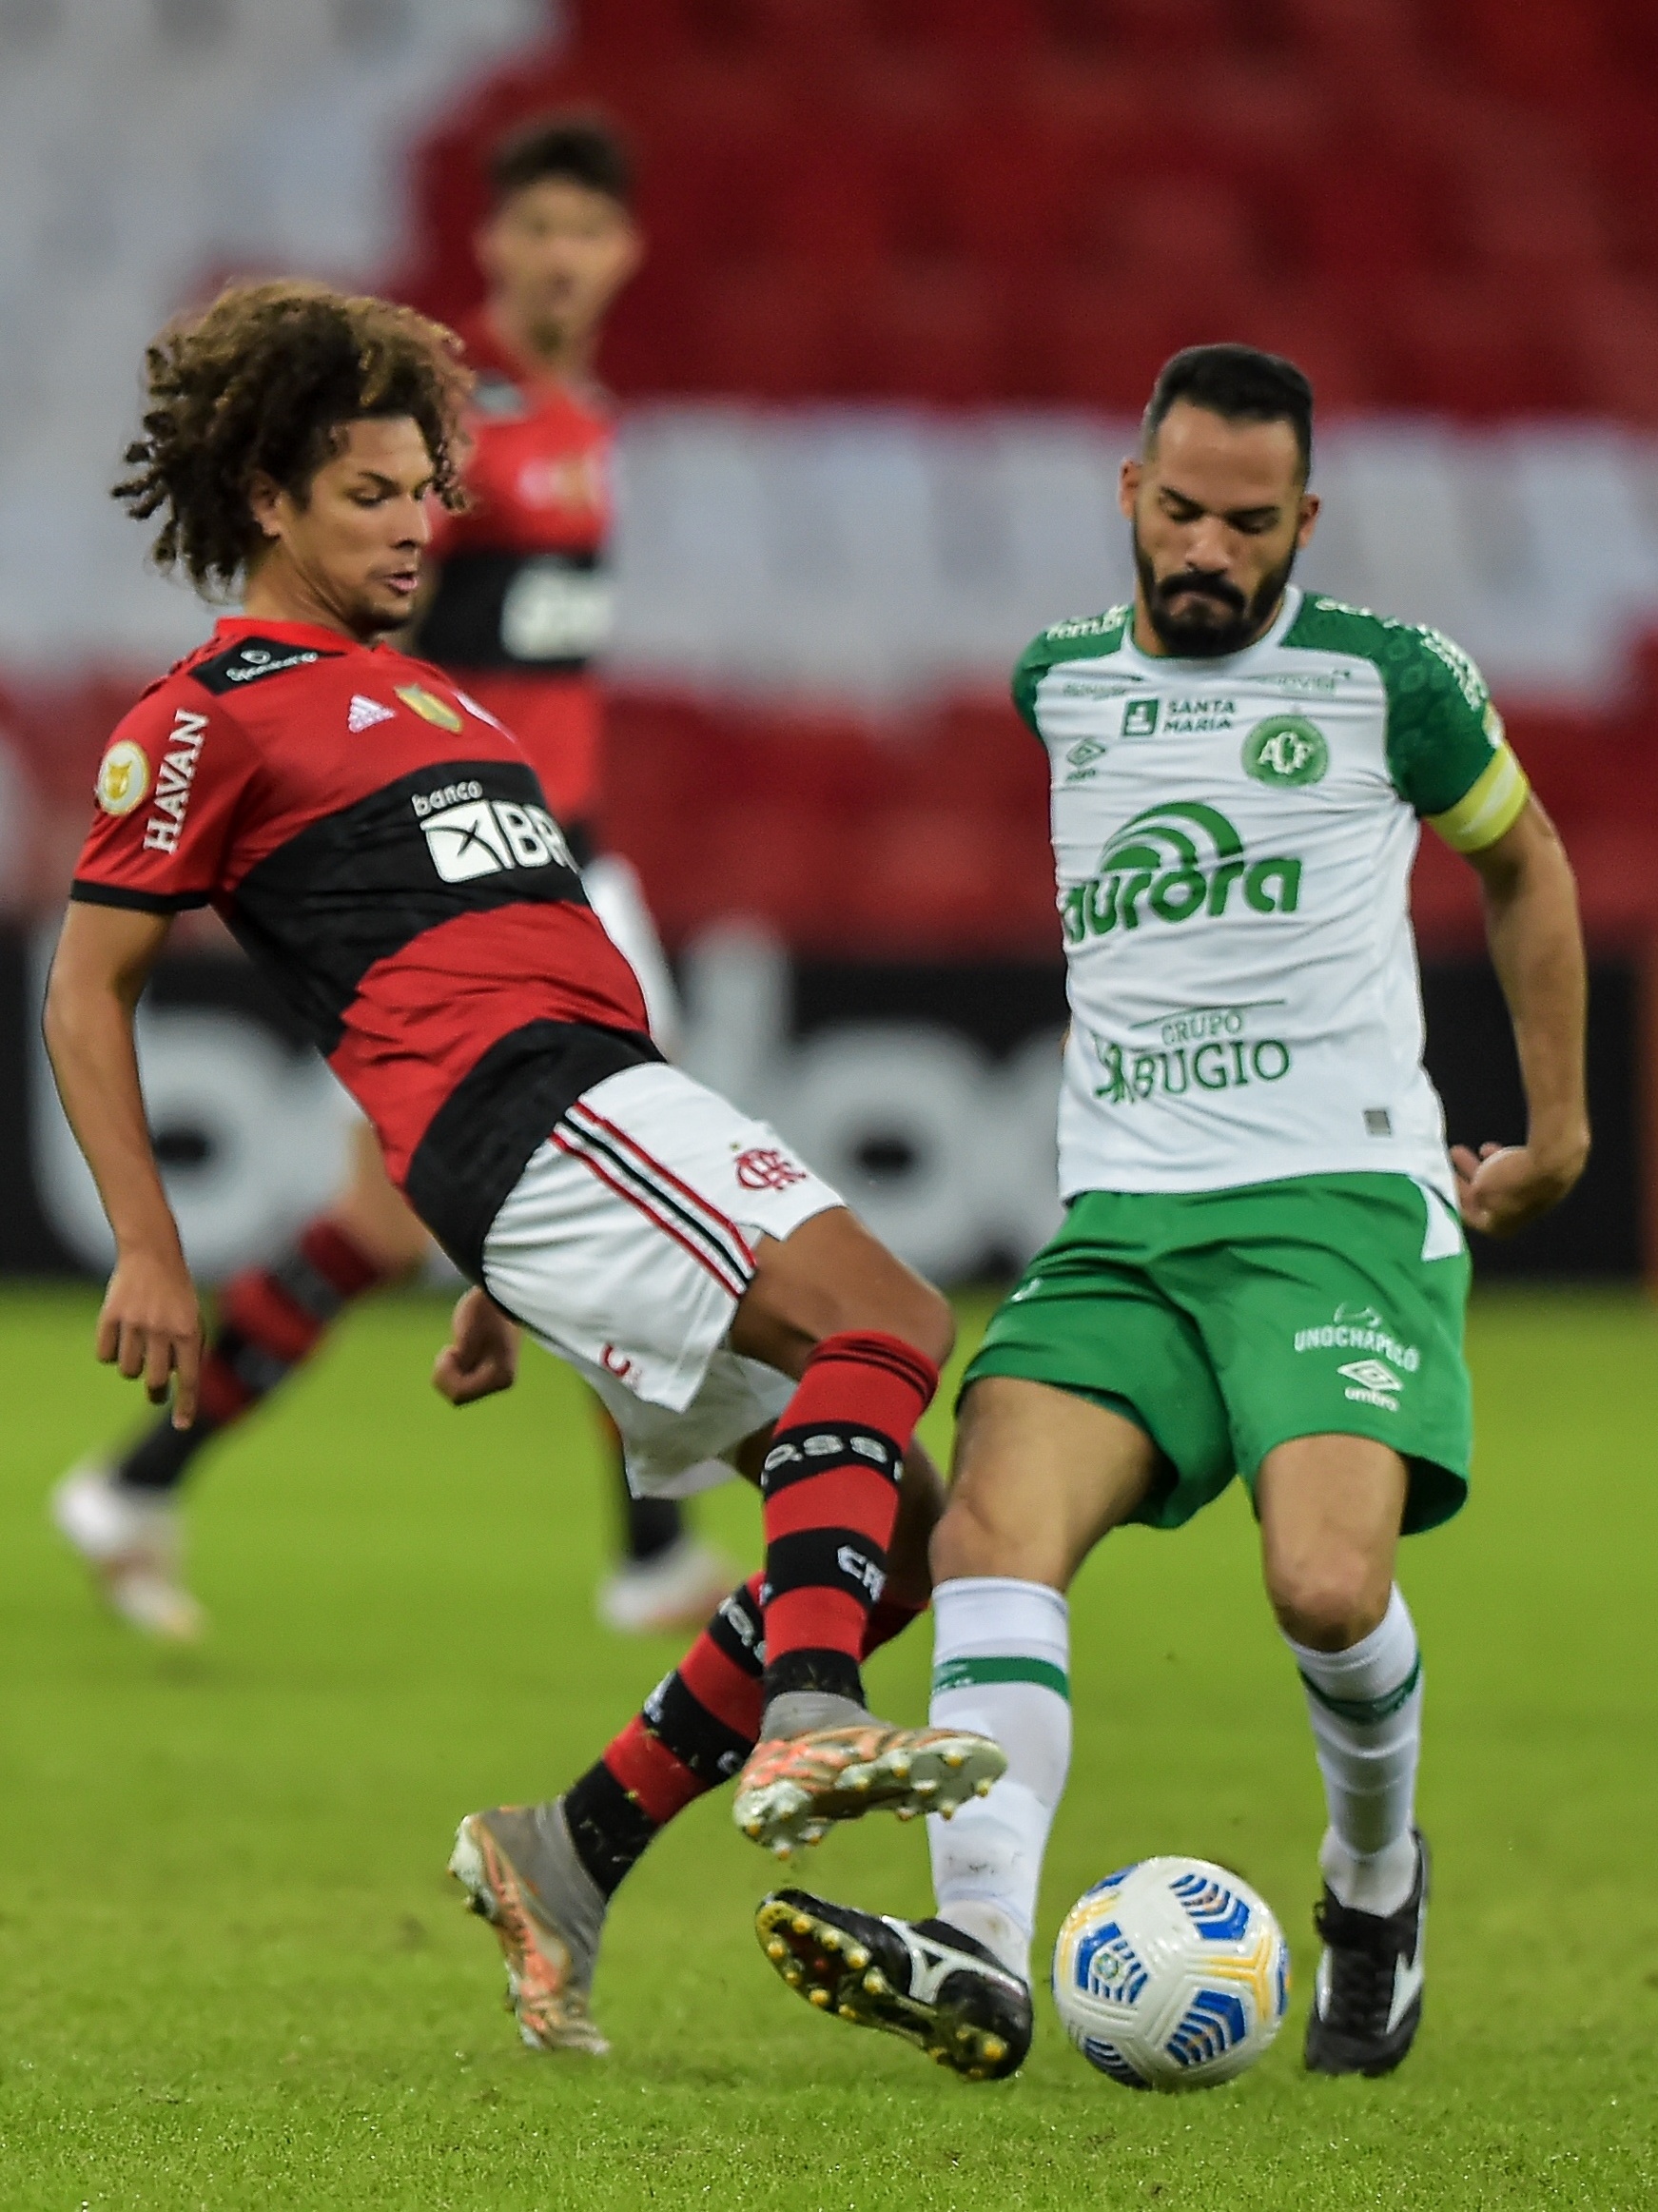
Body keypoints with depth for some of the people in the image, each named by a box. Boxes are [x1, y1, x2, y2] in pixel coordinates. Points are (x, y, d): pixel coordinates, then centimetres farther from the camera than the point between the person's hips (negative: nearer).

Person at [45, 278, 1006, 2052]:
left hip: (611, 1096, 9)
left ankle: (570, 1858, 8)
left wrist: (498, 1278, 31)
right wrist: (149, 1249, -5)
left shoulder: (412, 696, 30)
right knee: (886, 1321, -29)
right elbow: (87, 988, 3)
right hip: (528, 1105, -9)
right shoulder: (216, 710, 5)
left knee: (884, 1527, 3)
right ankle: (803, 1732, -46)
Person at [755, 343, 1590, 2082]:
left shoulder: (1385, 680, 4)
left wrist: (1558, 1130, 23)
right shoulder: (1049, 687, 13)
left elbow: (1522, 866, 21)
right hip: (1117, 1220, 3)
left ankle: (1375, 1880, 7)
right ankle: (983, 1959, -35)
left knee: (1328, 1584, -25)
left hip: (1341, 1199, -3)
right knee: (995, 1525, -24)